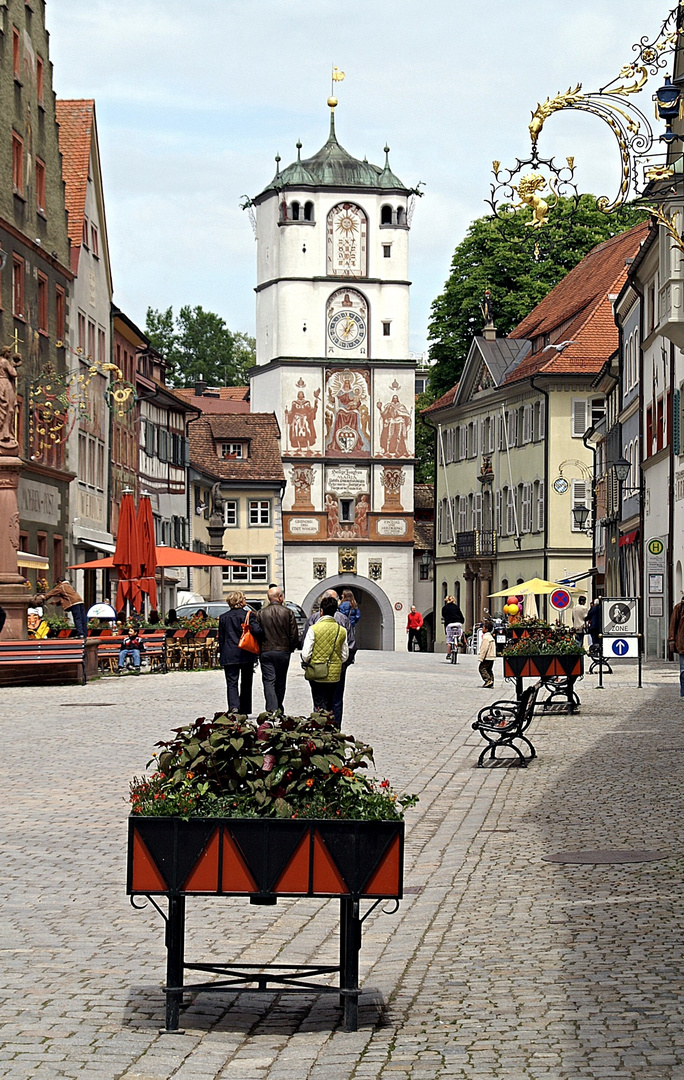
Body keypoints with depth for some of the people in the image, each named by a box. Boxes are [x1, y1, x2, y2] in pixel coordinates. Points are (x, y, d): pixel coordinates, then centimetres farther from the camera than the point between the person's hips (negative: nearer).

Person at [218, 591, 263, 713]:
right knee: (246, 684, 11)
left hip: (229, 655, 1)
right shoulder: (248, 615, -3)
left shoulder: (223, 617, 6)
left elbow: (221, 638, 9)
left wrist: (221, 655, 14)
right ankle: (245, 711, 13)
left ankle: (234, 706, -24)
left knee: (231, 683, -3)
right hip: (246, 655, -1)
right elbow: (257, 630, -15)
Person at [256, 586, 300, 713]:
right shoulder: (288, 613, -4)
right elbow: (294, 635, -3)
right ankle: (279, 709, 23)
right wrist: (291, 648, 14)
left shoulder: (261, 613, -3)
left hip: (265, 651, 0)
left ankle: (272, 709, -14)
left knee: (269, 681, -1)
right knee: (280, 682, 13)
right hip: (283, 651, 0)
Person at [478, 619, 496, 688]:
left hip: (487, 657, -10)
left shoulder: (486, 637, -16)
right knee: (489, 669, 13)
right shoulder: (491, 636, 17)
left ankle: (488, 680, -16)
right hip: (492, 656, 10)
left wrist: (481, 658, -17)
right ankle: (491, 683, 11)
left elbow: (484, 648, -20)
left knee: (482, 668, -6)